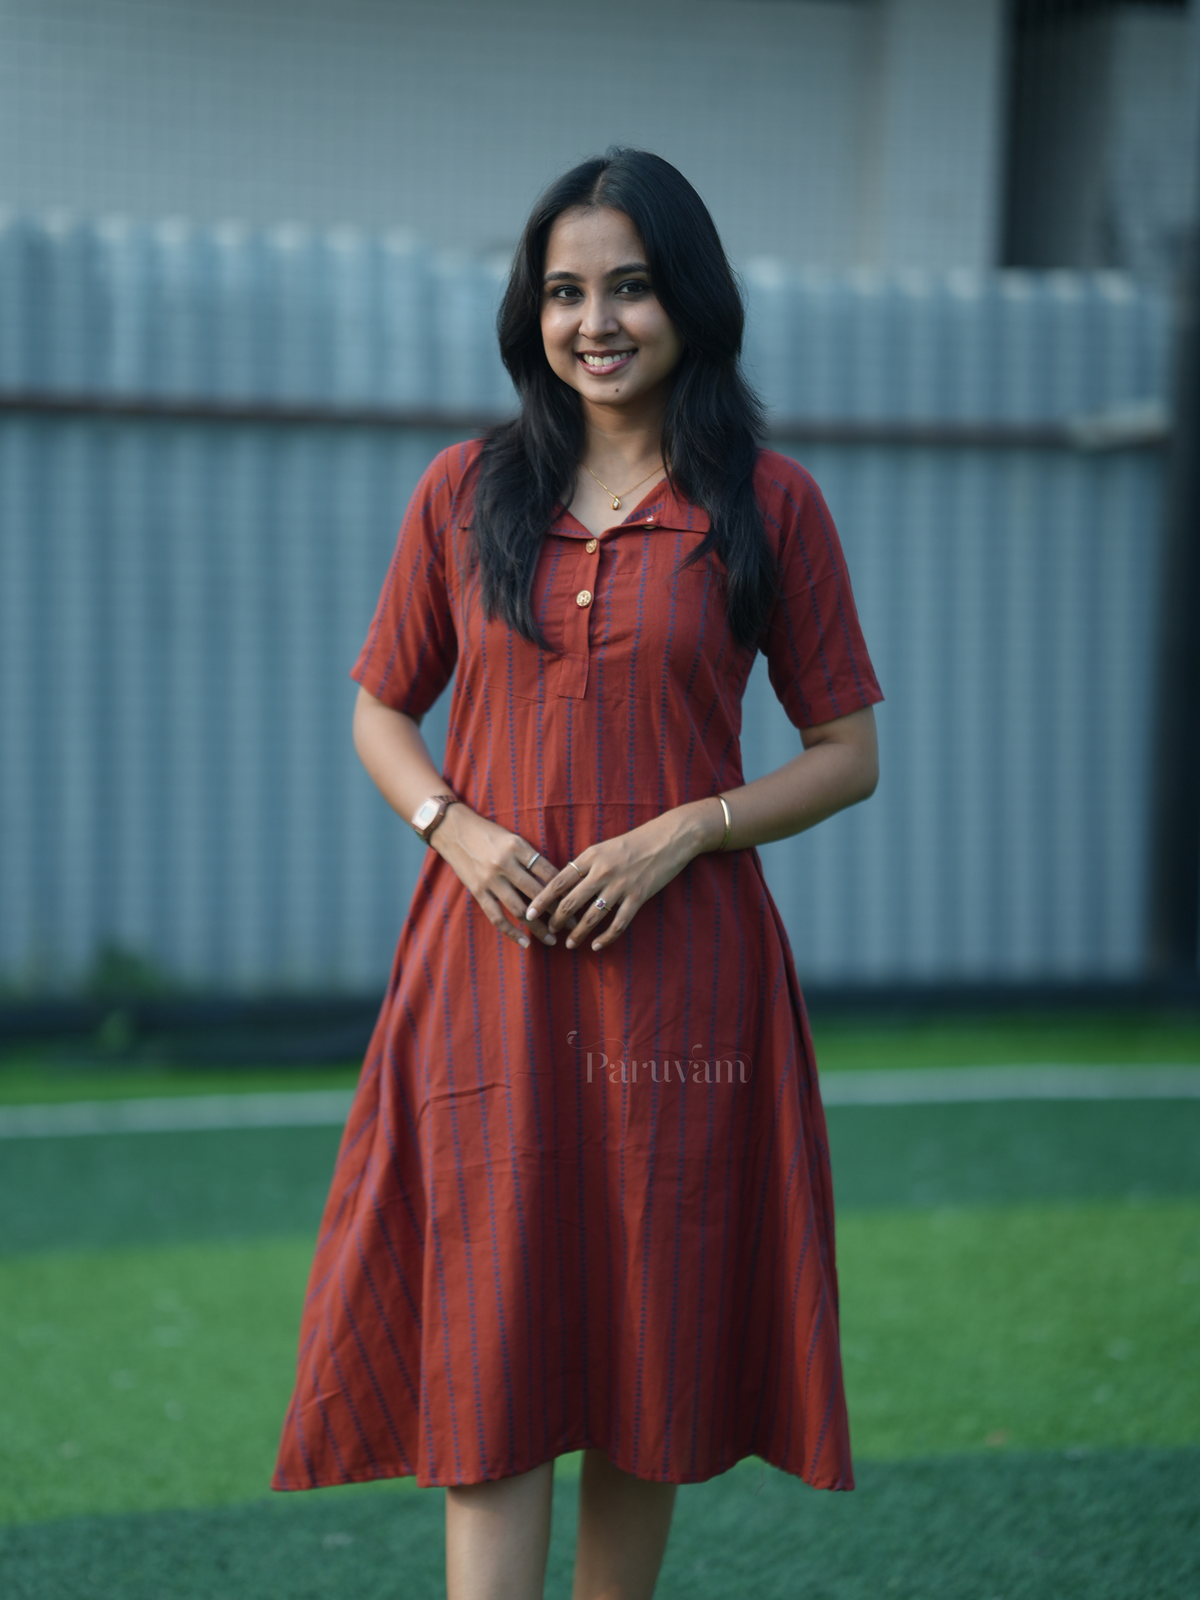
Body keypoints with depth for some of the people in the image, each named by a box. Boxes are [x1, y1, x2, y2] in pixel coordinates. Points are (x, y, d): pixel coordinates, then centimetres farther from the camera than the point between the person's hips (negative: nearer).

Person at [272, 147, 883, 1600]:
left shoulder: (769, 505, 1)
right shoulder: (465, 492, 7)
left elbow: (846, 755, 4)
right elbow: (381, 714, 14)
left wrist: (679, 834, -11)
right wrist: (456, 828, -6)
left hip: (677, 973, -1)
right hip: (487, 966, 1)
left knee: (646, 1352, 7)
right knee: (482, 1359, -5)